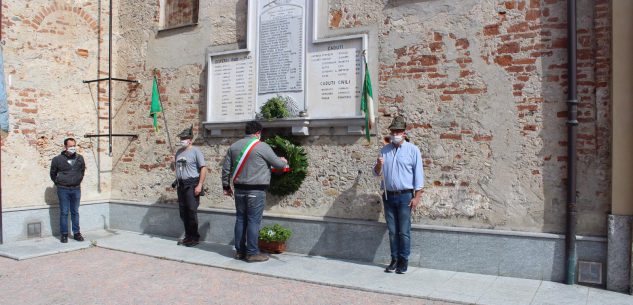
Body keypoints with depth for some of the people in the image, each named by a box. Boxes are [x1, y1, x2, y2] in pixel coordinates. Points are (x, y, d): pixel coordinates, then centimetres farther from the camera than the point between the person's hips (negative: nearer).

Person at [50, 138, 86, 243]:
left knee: (75, 212, 10)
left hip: (76, 189, 2)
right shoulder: (57, 159, -5)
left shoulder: (80, 158, 3)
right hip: (63, 190, -2)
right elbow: (53, 174, 7)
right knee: (64, 213, 2)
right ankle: (64, 234, 10)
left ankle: (76, 233, 17)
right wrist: (59, 183, 6)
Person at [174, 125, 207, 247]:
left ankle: (194, 238, 6)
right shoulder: (179, 152, 13)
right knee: (183, 212, 11)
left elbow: (203, 168, -13)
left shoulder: (195, 150, -8)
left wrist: (199, 185, -19)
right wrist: (176, 182, 15)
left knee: (192, 212, -5)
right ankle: (188, 236, 22)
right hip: (181, 185, 7)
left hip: (191, 184, -7)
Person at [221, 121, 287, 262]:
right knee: (253, 221, -2)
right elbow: (277, 163, 0)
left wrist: (226, 186, 19)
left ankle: (239, 251, 18)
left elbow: (226, 168, 11)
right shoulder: (262, 147, -8)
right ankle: (252, 253, 1)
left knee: (240, 219, 11)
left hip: (239, 189, 6)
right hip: (256, 190, -6)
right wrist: (284, 161, 22)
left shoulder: (234, 146, 9)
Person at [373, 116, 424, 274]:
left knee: (404, 231, -1)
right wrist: (379, 165, -10)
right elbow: (377, 173, 14)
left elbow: (418, 174, -4)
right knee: (392, 231, 9)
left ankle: (403, 261, 9)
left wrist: (417, 196, -10)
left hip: (405, 196, -4)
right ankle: (394, 259, 18)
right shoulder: (384, 150, 11)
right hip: (388, 196, 4)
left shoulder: (412, 150, -1)